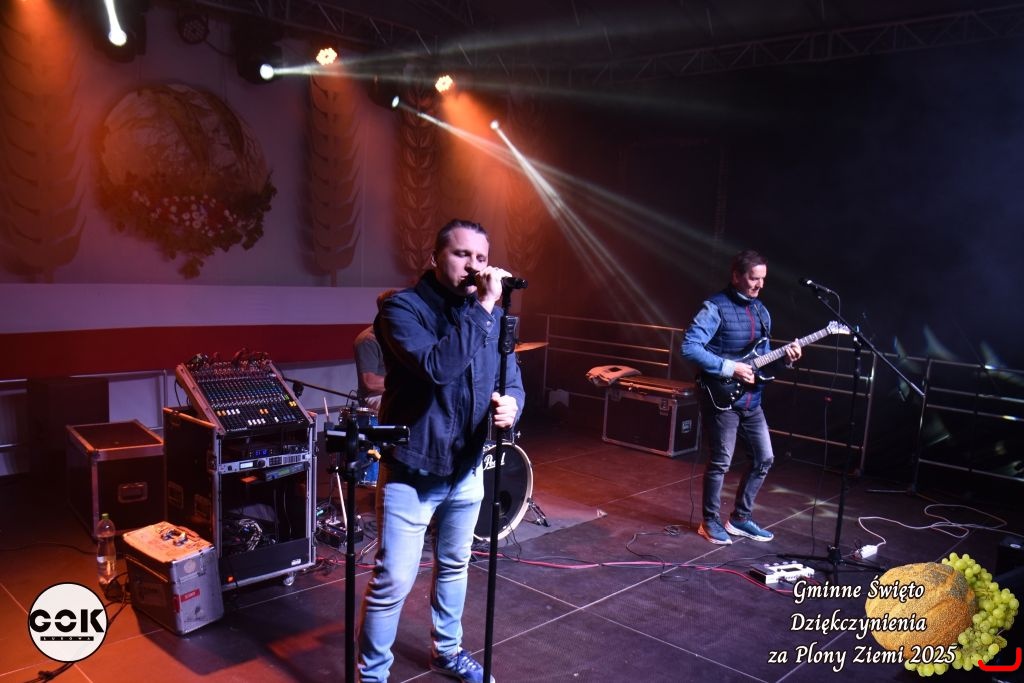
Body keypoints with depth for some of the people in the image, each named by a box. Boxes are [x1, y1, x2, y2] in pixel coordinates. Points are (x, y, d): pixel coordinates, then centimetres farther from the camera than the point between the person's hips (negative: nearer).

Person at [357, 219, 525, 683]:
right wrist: (483, 308, -31)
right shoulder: (403, 308, -17)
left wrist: (510, 404, -19)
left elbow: (512, 381, 4)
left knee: (454, 567, 23)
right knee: (391, 582, 1)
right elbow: (438, 366, -33)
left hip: (467, 470, 6)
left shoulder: (492, 315, 2)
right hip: (410, 472, -6)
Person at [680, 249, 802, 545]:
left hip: (751, 398, 8)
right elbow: (689, 347, -22)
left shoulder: (761, 311, 11)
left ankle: (740, 518, 26)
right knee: (720, 462, 0)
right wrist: (730, 368, -23)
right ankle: (711, 521, 19)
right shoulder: (715, 307, -14)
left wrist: (784, 357, -2)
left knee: (764, 458, 11)